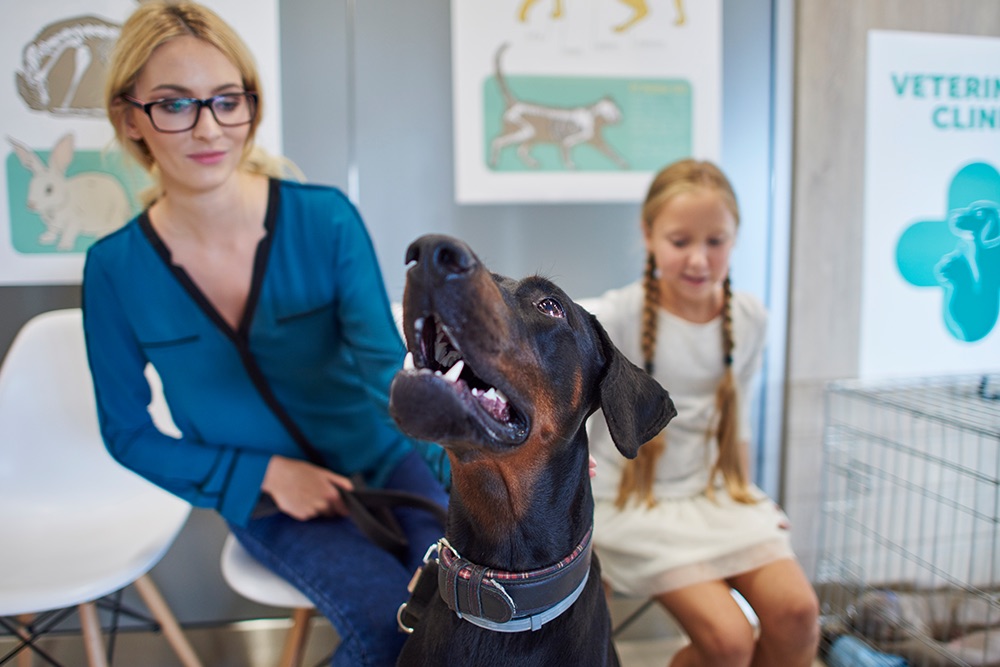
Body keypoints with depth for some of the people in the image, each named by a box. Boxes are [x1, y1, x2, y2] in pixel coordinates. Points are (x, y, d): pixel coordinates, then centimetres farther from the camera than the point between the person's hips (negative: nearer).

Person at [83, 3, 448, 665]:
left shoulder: (325, 219, -13)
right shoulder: (116, 269, -9)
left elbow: (384, 359, -18)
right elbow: (129, 433, 0)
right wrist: (267, 473, -11)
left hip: (380, 460, 1)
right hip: (265, 499, 0)